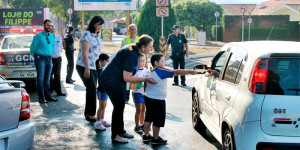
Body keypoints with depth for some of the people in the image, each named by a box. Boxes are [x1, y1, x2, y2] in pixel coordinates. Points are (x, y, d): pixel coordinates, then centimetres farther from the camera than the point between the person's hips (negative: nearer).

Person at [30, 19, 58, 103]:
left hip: (49, 59, 6)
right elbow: (32, 47, -2)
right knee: (40, 78, -6)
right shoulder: (38, 36, -6)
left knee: (47, 79, 10)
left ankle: (48, 96, 14)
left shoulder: (52, 36, 12)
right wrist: (35, 56, 7)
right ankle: (41, 98, -6)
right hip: (40, 58, -6)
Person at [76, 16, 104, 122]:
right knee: (92, 89, -12)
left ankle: (88, 113, 20)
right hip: (84, 67, -8)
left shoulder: (98, 36, 14)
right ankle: (91, 114, -7)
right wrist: (87, 69, -22)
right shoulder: (87, 35, -12)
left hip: (94, 67, 8)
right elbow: (85, 53, -18)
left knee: (92, 90, 10)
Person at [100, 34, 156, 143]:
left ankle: (120, 131, 28)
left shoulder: (135, 51, 1)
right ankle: (115, 135, 6)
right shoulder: (131, 54, -28)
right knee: (119, 106, -5)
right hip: (110, 79, -10)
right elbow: (127, 77, -28)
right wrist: (145, 79, -24)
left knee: (120, 106, 15)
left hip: (118, 80, 10)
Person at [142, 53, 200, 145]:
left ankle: (146, 136, 27)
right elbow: (176, 72, -23)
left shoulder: (151, 72, 7)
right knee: (158, 120, 3)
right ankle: (156, 139, 13)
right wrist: (191, 72, -25)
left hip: (148, 98, 9)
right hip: (157, 100, -9)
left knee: (148, 118, 18)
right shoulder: (161, 71, -19)